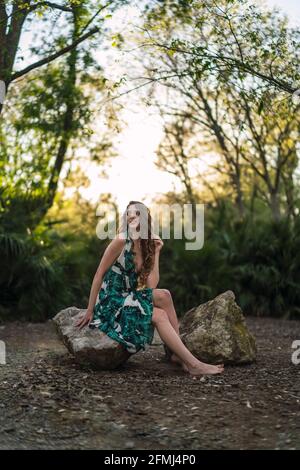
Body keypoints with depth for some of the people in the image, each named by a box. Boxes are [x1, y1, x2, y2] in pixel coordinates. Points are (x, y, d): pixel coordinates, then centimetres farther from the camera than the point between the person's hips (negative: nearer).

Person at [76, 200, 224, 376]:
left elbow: (151, 285, -2)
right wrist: (90, 311, -12)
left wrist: (156, 252, -2)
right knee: (159, 316, -21)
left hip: (128, 299, 6)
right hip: (111, 303, -6)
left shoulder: (147, 246, 8)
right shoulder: (121, 241, -12)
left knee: (163, 295, -16)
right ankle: (193, 364, -18)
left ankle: (177, 353, -15)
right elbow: (99, 276, -11)